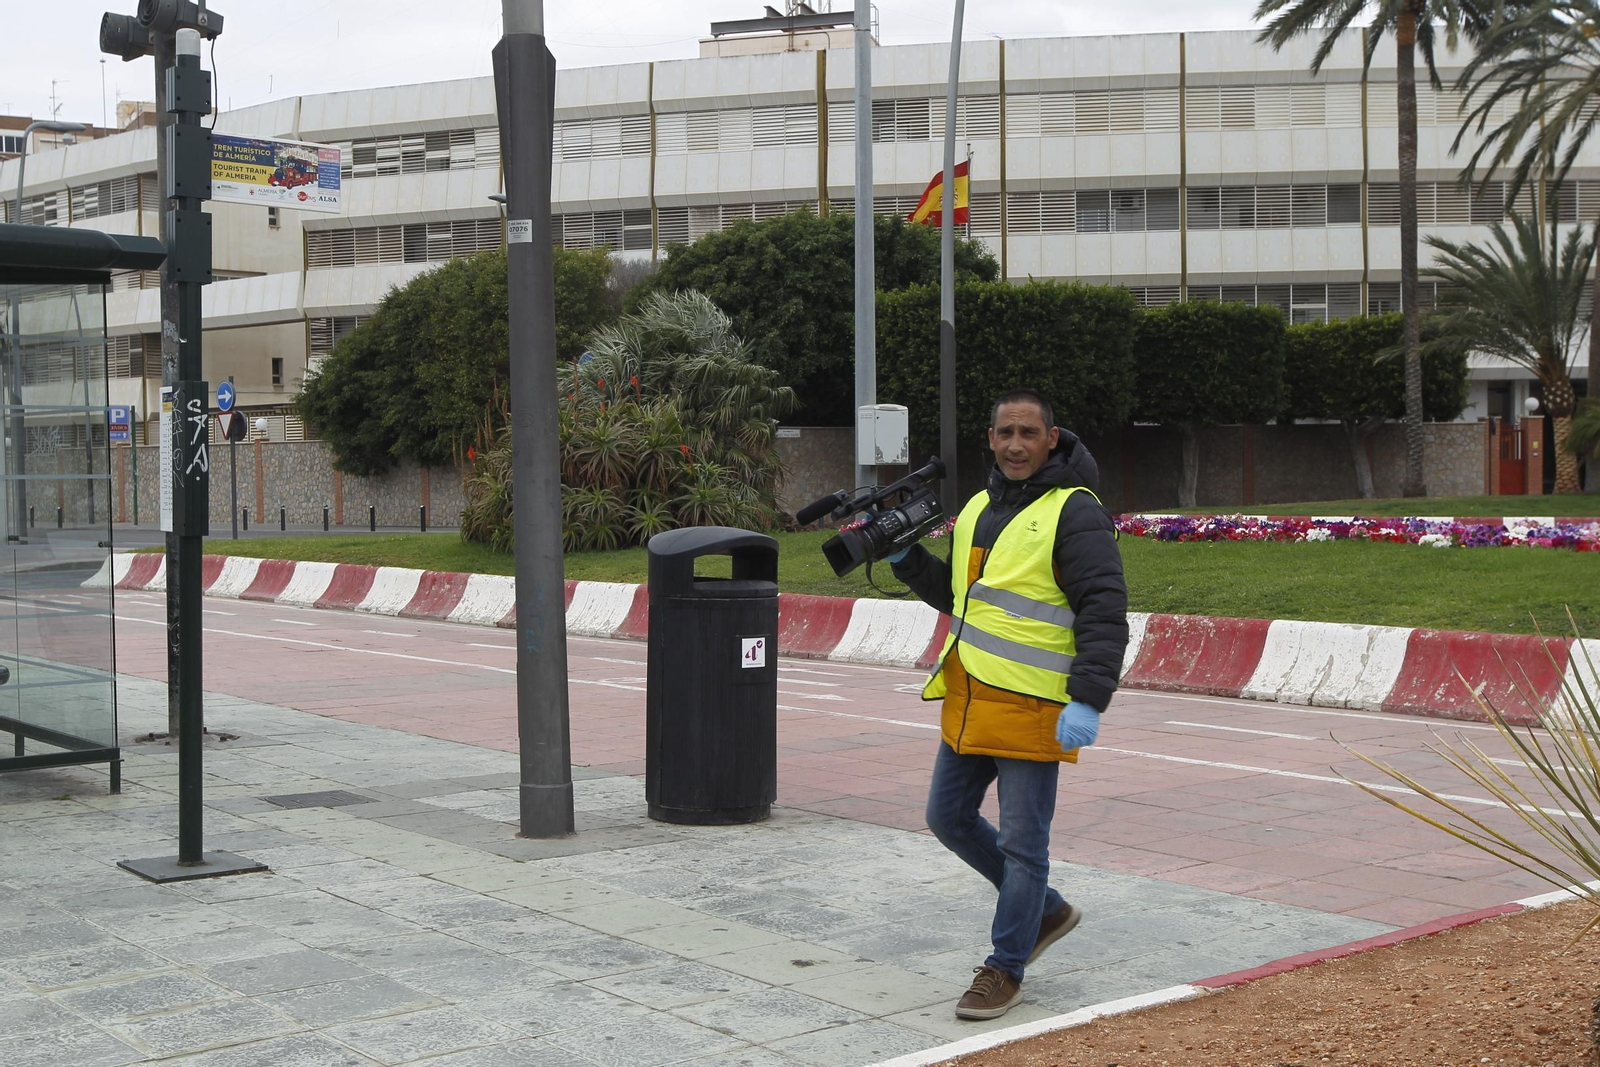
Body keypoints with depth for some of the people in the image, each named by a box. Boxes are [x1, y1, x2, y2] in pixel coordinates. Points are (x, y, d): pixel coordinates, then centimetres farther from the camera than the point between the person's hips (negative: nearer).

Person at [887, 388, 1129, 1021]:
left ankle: (1005, 970, 15)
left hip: (1032, 709, -8)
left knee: (1021, 842, 0)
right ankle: (1046, 910, 32)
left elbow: (1105, 613, -17)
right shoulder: (977, 509, 14)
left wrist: (1088, 701, -25)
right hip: (968, 702, 9)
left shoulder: (1075, 513, -11)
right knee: (948, 817, 15)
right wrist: (907, 559, 10)